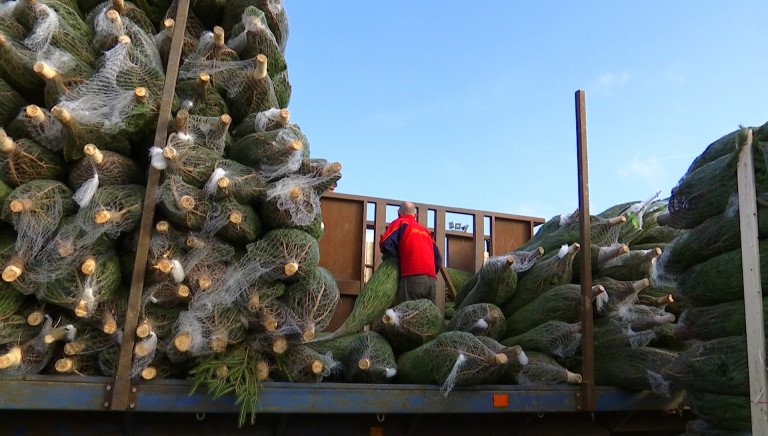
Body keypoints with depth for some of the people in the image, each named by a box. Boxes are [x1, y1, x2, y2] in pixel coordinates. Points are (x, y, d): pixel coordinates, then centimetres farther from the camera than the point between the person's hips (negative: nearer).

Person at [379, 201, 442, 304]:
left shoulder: (400, 222, 11)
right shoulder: (425, 230, 28)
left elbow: (385, 244, -5)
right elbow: (438, 258, 22)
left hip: (412, 277, -6)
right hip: (432, 279, 6)